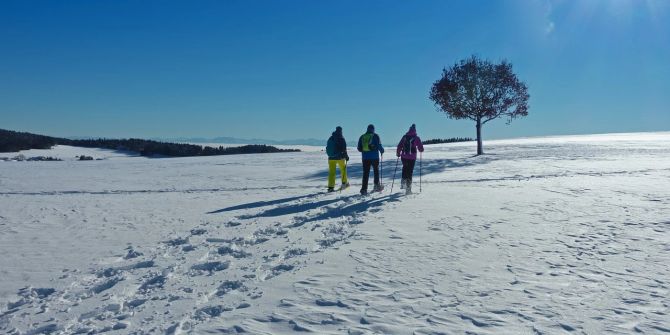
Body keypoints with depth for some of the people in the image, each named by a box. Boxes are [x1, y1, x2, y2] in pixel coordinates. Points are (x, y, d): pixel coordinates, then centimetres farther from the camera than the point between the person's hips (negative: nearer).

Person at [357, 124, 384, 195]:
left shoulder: (362, 137, 7)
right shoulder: (375, 136, -2)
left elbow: (359, 148, 8)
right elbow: (379, 146, -8)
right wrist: (382, 151, 12)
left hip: (365, 158, 2)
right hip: (374, 157, -2)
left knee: (366, 173, 3)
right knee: (376, 171, 17)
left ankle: (364, 189, -3)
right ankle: (377, 185, 14)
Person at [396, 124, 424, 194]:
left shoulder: (404, 137, 3)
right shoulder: (416, 138, -4)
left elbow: (399, 146, 5)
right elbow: (421, 148, -1)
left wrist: (398, 153, 20)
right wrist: (421, 149, 22)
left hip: (404, 157, 2)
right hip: (412, 157, -2)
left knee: (405, 169, 27)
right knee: (410, 172, 2)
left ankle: (403, 182, 17)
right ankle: (408, 188, 3)